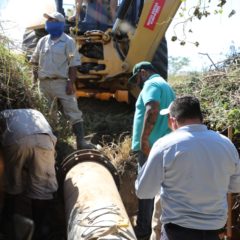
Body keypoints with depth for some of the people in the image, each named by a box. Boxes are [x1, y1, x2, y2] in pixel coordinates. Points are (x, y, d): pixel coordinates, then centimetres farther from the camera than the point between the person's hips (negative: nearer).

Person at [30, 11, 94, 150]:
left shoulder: (68, 41, -3)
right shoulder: (43, 41, 12)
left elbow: (73, 64, -7)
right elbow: (35, 62, 18)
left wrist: (71, 82, -15)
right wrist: (34, 80, 11)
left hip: (61, 83, -5)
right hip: (44, 83, 5)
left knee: (73, 112, -8)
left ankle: (81, 142, -7)